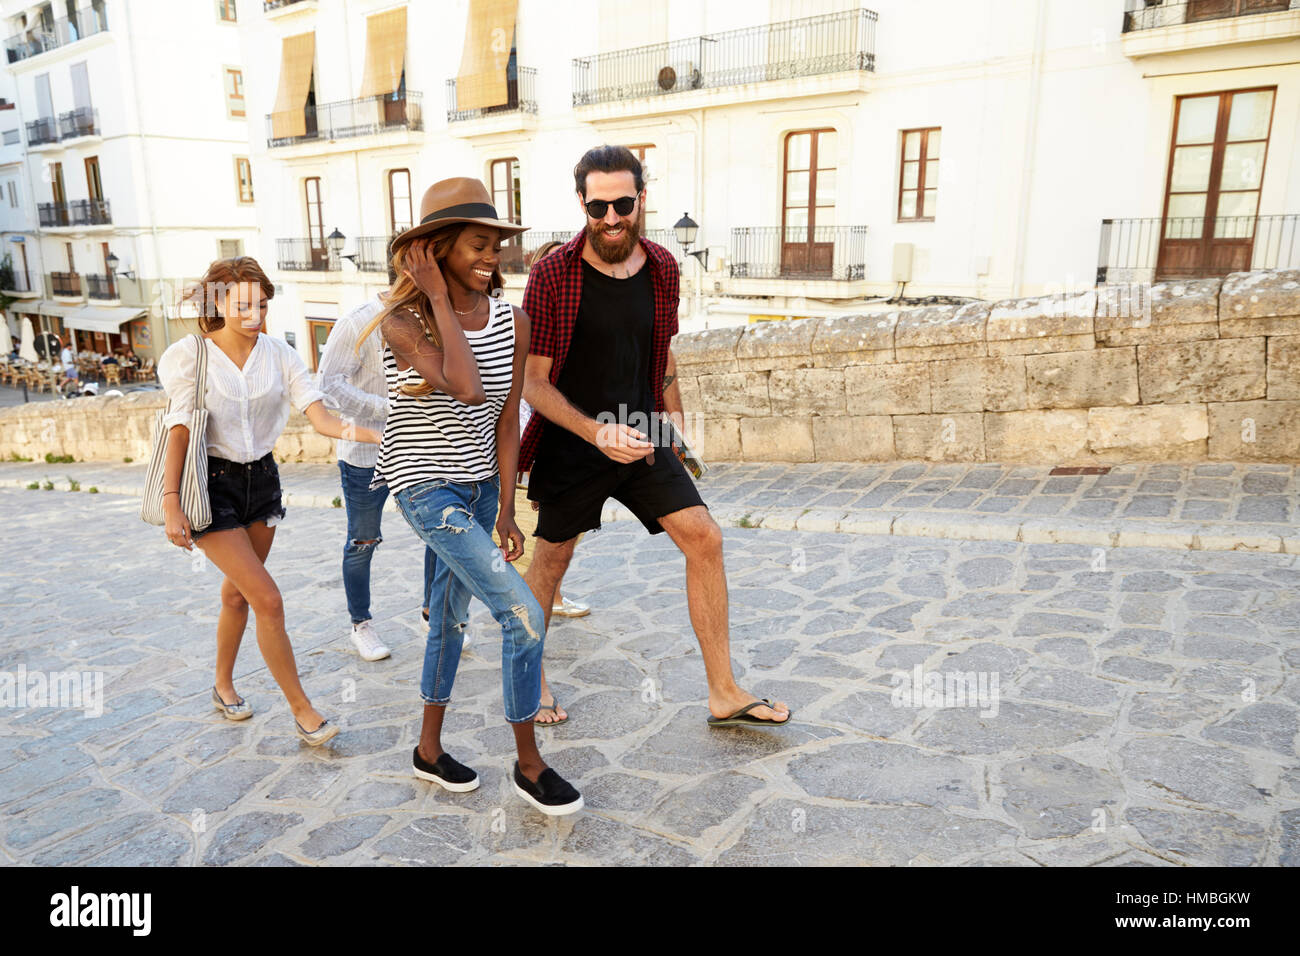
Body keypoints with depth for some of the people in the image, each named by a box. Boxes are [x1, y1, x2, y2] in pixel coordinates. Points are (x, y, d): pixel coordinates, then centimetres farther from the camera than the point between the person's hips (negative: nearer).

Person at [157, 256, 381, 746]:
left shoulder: (279, 354, -2)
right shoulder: (190, 355, -10)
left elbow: (322, 419, -10)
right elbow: (179, 431, -9)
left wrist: (381, 434, -25)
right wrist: (171, 503, -13)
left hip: (262, 478, 4)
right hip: (212, 484, -4)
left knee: (238, 593, 18)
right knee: (268, 600, -10)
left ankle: (223, 685, 40)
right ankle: (300, 706, 3)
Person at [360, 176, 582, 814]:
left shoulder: (512, 321, -4)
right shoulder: (402, 321, -18)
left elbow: (506, 420, -1)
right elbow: (467, 390, -33)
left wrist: (505, 512, -2)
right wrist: (439, 297, -25)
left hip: (480, 483, 6)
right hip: (425, 484, -6)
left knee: (453, 611, 18)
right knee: (524, 616, -14)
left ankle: (429, 749, 39)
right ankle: (528, 764, 8)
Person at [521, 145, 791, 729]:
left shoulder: (662, 269, 1)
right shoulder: (552, 275, -13)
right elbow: (532, 382, -12)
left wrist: (676, 425, 13)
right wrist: (596, 431, -23)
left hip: (642, 437, 4)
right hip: (570, 445, -4)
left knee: (704, 538, -3)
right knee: (552, 556, 9)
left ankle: (724, 694, 8)